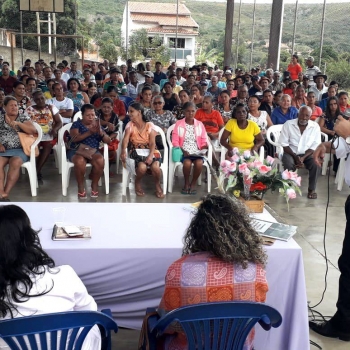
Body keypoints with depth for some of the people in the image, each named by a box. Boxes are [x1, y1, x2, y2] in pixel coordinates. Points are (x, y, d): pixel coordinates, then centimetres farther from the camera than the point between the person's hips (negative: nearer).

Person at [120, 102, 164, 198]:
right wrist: (123, 151, -40)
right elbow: (125, 139, -18)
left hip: (150, 151, 0)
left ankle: (158, 185, 1)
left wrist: (150, 155, -28)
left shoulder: (149, 125, 0)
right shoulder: (130, 125, 0)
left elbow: (152, 143, -8)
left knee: (155, 166, -31)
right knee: (142, 167, -33)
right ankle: (137, 183, 2)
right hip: (136, 152, 0)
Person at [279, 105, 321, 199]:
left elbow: (315, 146, -5)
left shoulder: (315, 126, -3)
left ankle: (311, 189, -6)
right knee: (289, 165, -33)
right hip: (291, 152, -1)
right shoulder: (288, 124, -7)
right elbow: (284, 144, -7)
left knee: (317, 164, -28)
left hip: (307, 154, 1)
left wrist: (303, 158, -20)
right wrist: (295, 157, -18)